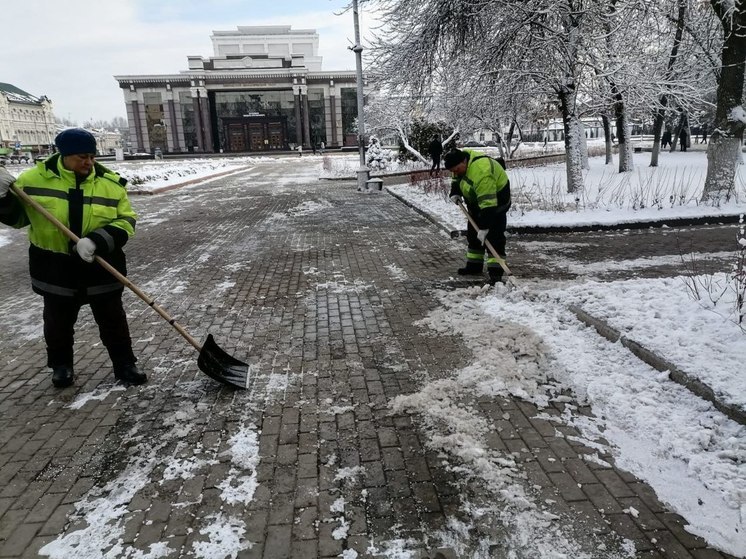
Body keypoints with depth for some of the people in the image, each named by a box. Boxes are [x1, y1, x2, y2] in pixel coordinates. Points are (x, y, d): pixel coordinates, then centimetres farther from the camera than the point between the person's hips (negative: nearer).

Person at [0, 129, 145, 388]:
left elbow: (125, 221, -9)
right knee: (58, 322, 16)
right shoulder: (36, 178, -5)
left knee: (113, 320, 9)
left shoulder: (110, 183, -5)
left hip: (101, 268, 0)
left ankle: (124, 364, 22)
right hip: (55, 270, 1)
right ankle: (61, 365, 36)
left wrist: (96, 241, -24)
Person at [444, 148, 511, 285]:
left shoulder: (481, 173, -39)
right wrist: (455, 192, -6)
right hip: (475, 200, 9)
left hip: (496, 199, -9)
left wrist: (484, 227, -39)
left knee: (494, 236, -15)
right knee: (473, 233, 12)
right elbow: (457, 178, 10)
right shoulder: (460, 157, -12)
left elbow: (487, 203, -40)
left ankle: (495, 272, -17)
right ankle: (474, 265, 23)